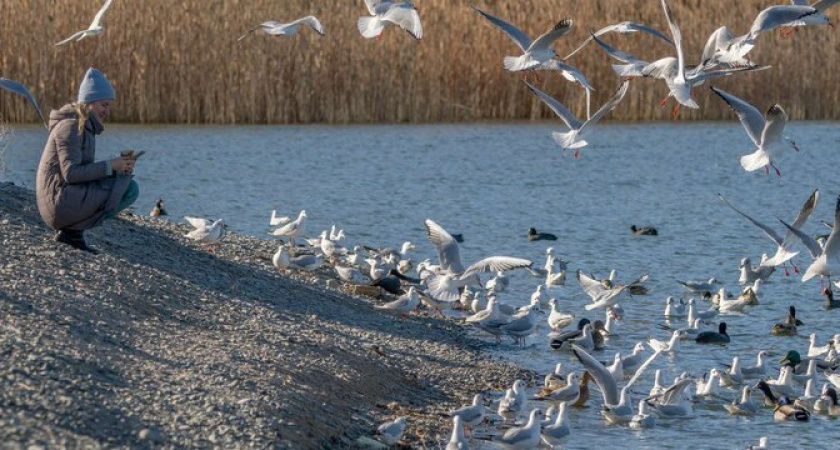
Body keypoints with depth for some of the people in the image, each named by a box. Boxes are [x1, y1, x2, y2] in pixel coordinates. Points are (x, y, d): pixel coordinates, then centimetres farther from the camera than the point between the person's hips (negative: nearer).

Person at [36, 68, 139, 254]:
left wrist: (120, 165, 3)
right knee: (128, 188, -11)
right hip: (62, 201, -10)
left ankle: (71, 229, 5)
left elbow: (85, 170, 18)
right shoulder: (70, 126, -11)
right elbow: (71, 173, -19)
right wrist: (110, 166, -17)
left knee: (130, 188, 16)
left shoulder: (86, 127, 19)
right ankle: (74, 230, -6)